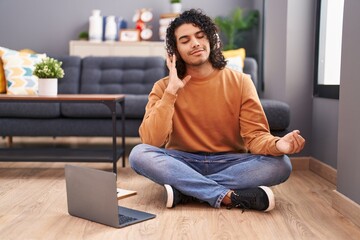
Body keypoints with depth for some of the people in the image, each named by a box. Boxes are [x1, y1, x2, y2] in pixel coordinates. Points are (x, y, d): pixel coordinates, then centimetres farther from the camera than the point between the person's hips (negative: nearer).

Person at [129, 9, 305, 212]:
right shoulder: (164, 87, -4)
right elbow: (151, 141, -16)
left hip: (229, 163, 1)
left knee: (281, 164, -25)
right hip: (183, 163, 0)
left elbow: (255, 135, -10)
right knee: (139, 154, -28)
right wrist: (171, 91, -21)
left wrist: (276, 144, -33)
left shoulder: (240, 82, -3)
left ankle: (185, 190, -24)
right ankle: (229, 197, -29)